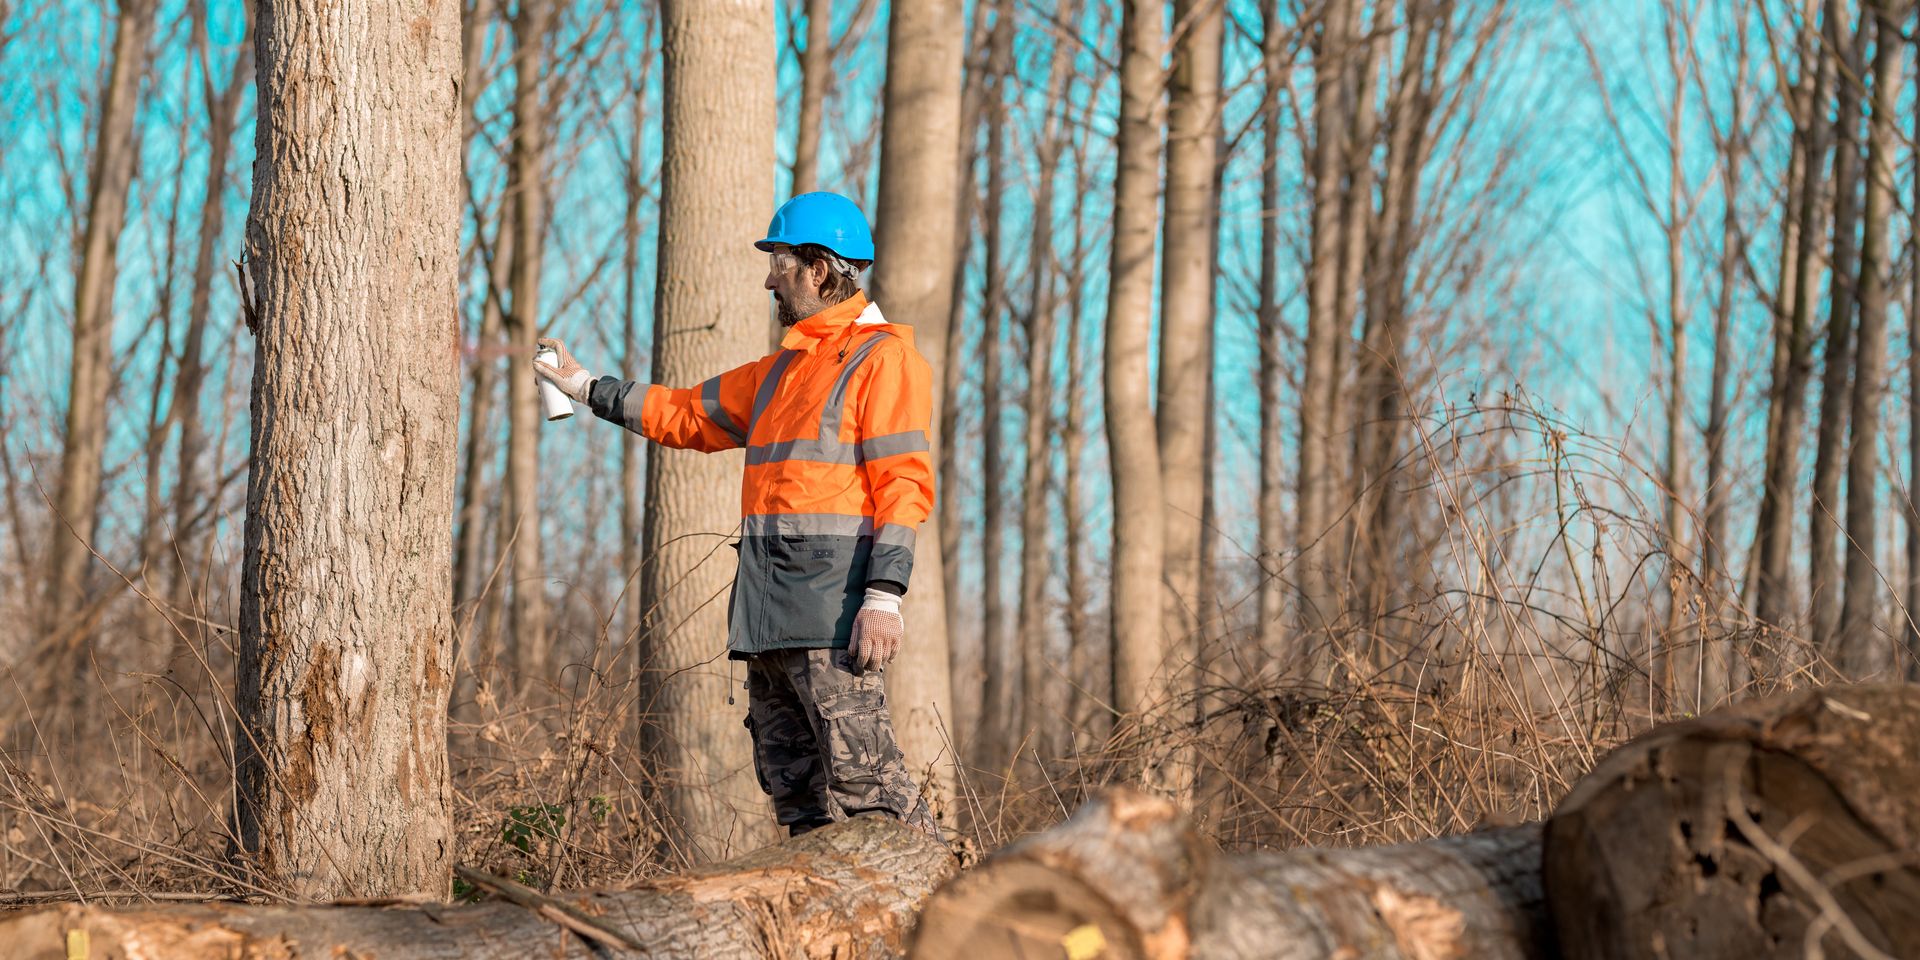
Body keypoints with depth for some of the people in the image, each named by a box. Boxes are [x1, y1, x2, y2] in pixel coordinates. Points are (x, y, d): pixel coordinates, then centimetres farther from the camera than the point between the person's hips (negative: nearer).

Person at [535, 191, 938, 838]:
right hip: (769, 607, 9)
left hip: (833, 601, -9)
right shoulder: (783, 369, 24)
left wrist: (884, 597, -21)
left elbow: (903, 483, -12)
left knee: (860, 772, -17)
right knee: (791, 782, 6)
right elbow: (689, 413, 34)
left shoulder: (881, 357, -4)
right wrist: (587, 388, 35)